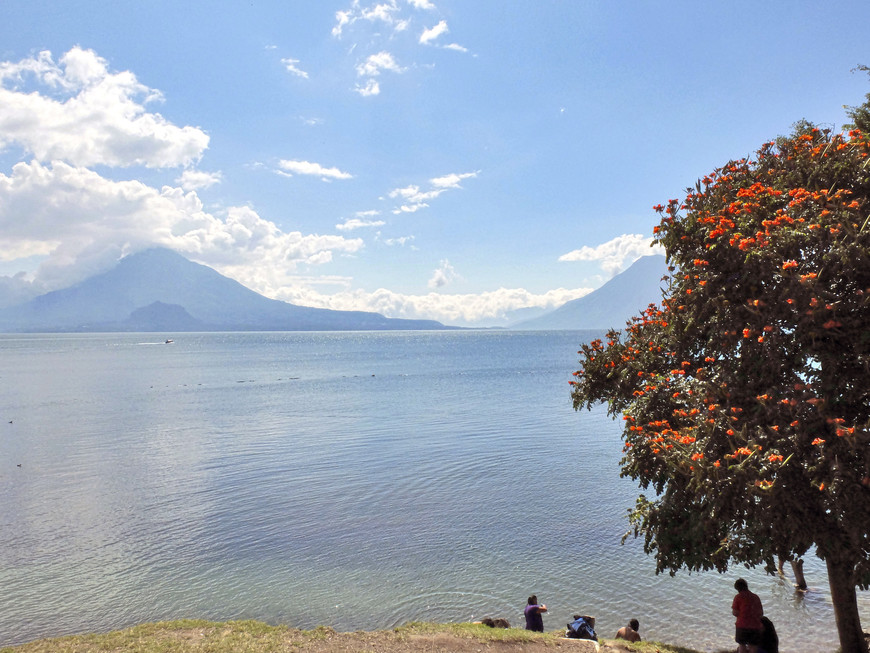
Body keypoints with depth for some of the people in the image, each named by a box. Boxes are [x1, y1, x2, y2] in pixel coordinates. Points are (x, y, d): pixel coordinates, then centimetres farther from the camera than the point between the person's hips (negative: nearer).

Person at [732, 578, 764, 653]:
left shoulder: (738, 597, -3)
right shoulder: (756, 597, 10)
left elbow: (735, 613, -8)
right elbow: (761, 613, 12)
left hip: (742, 625, -4)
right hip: (755, 626, 4)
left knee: (742, 645, 12)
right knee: (753, 646, 10)